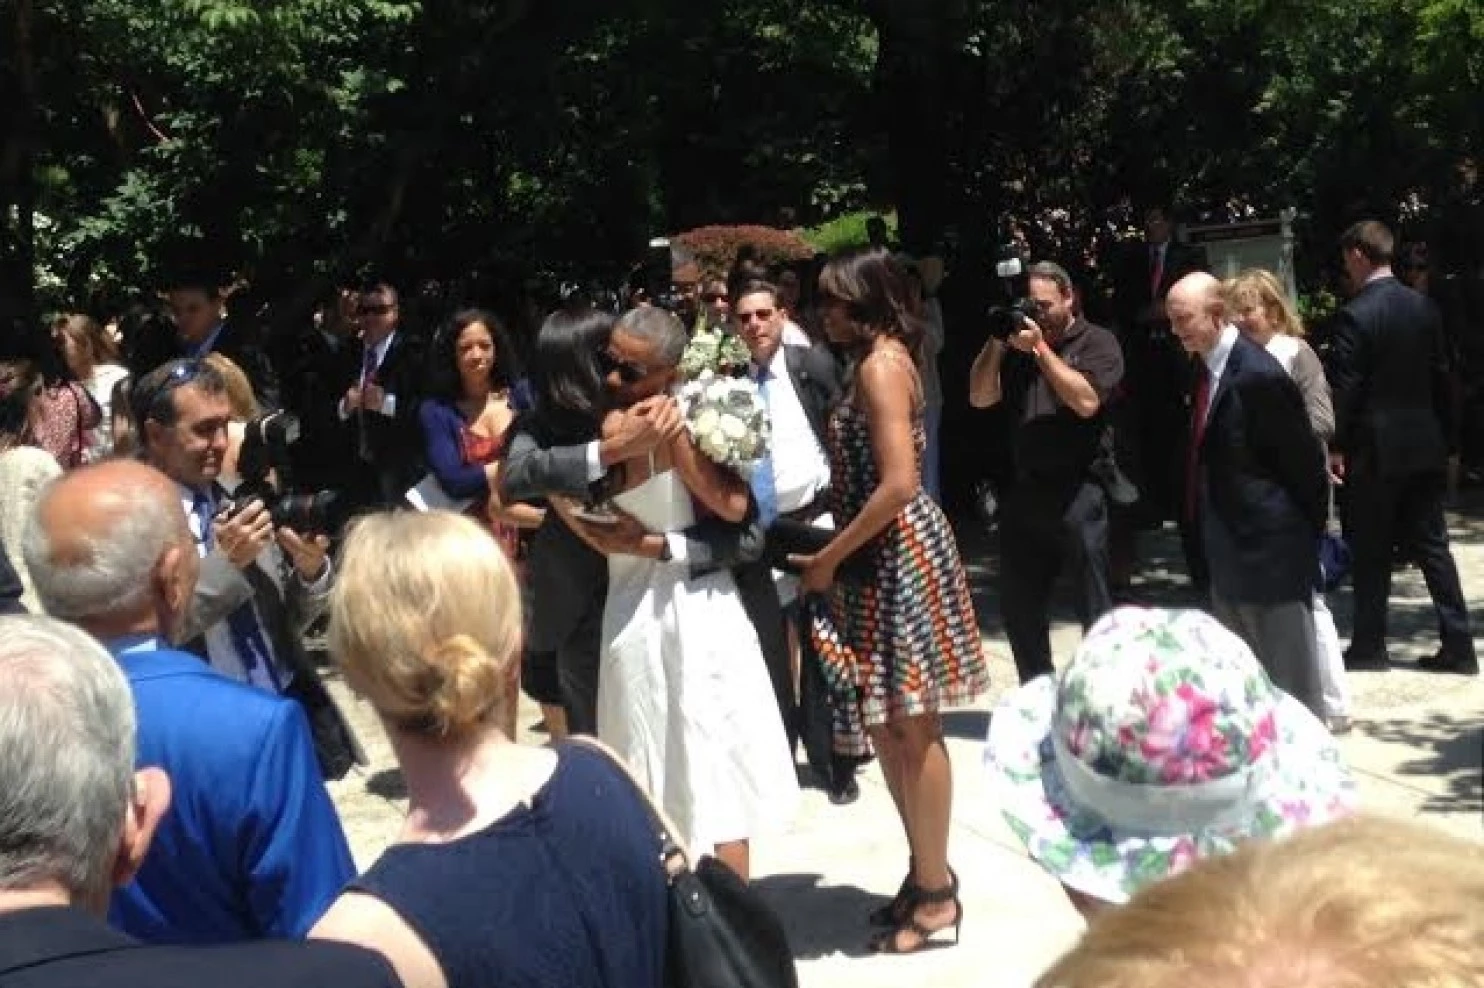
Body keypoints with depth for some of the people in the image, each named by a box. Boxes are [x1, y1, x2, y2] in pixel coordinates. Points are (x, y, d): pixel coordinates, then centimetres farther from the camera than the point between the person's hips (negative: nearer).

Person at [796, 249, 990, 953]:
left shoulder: (880, 364, -15)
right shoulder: (880, 359, 15)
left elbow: (898, 484, -23)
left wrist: (828, 558, -16)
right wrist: (835, 548, 11)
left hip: (897, 554, -10)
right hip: (881, 556, 10)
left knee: (910, 728, -1)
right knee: (889, 724, 15)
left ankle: (936, 893, 9)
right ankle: (926, 869, 27)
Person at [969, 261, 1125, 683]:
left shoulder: (1096, 343, -2)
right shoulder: (1017, 343, 12)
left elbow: (1086, 401, -17)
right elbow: (980, 397, 5)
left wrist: (1041, 349, -15)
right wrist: (995, 343, -7)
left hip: (1078, 494, -6)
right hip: (1026, 491, 6)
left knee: (1095, 606, 1)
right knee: (1018, 602, 13)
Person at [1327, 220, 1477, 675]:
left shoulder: (1355, 315, -14)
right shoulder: (1425, 307, 6)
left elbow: (1344, 387, -14)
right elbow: (1440, 376, 10)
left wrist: (1336, 446, -7)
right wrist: (1442, 438, 17)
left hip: (1374, 449, -6)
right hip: (1424, 447, 6)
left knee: (1371, 552, 4)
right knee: (1431, 545, 10)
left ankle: (1369, 645, 12)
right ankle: (1458, 646, 9)